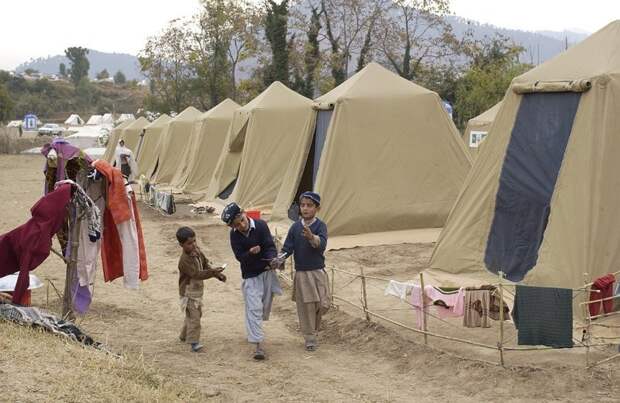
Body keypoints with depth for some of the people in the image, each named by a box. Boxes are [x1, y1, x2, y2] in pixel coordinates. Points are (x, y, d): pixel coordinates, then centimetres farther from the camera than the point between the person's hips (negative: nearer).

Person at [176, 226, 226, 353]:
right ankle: (193, 342, -8)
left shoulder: (197, 250, -1)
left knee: (197, 314, 21)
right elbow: (196, 274, -33)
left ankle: (184, 336, 37)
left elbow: (205, 263, 9)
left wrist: (217, 274, -3)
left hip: (198, 290, 9)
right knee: (194, 316, -12)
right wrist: (212, 272, -42)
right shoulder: (184, 260, -27)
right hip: (188, 292, -9)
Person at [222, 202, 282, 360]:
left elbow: (270, 246, -18)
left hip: (267, 271, 1)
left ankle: (253, 331, 41)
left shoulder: (260, 225, -14)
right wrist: (251, 253, -34)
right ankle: (258, 345, -14)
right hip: (250, 275, -1)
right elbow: (240, 257, -13)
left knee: (265, 307, 14)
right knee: (254, 309, -11)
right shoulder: (234, 235, -10)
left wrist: (272, 259, -38)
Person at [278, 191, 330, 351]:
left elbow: (322, 244, -25)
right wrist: (279, 259, -19)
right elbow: (287, 248, 1)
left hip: (318, 272, -1)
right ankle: (310, 338, 17)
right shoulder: (295, 227, 0)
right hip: (301, 273, 1)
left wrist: (311, 237, -46)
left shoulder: (320, 226, -7)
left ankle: (314, 327, 29)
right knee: (305, 307, 3)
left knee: (323, 304, -2)